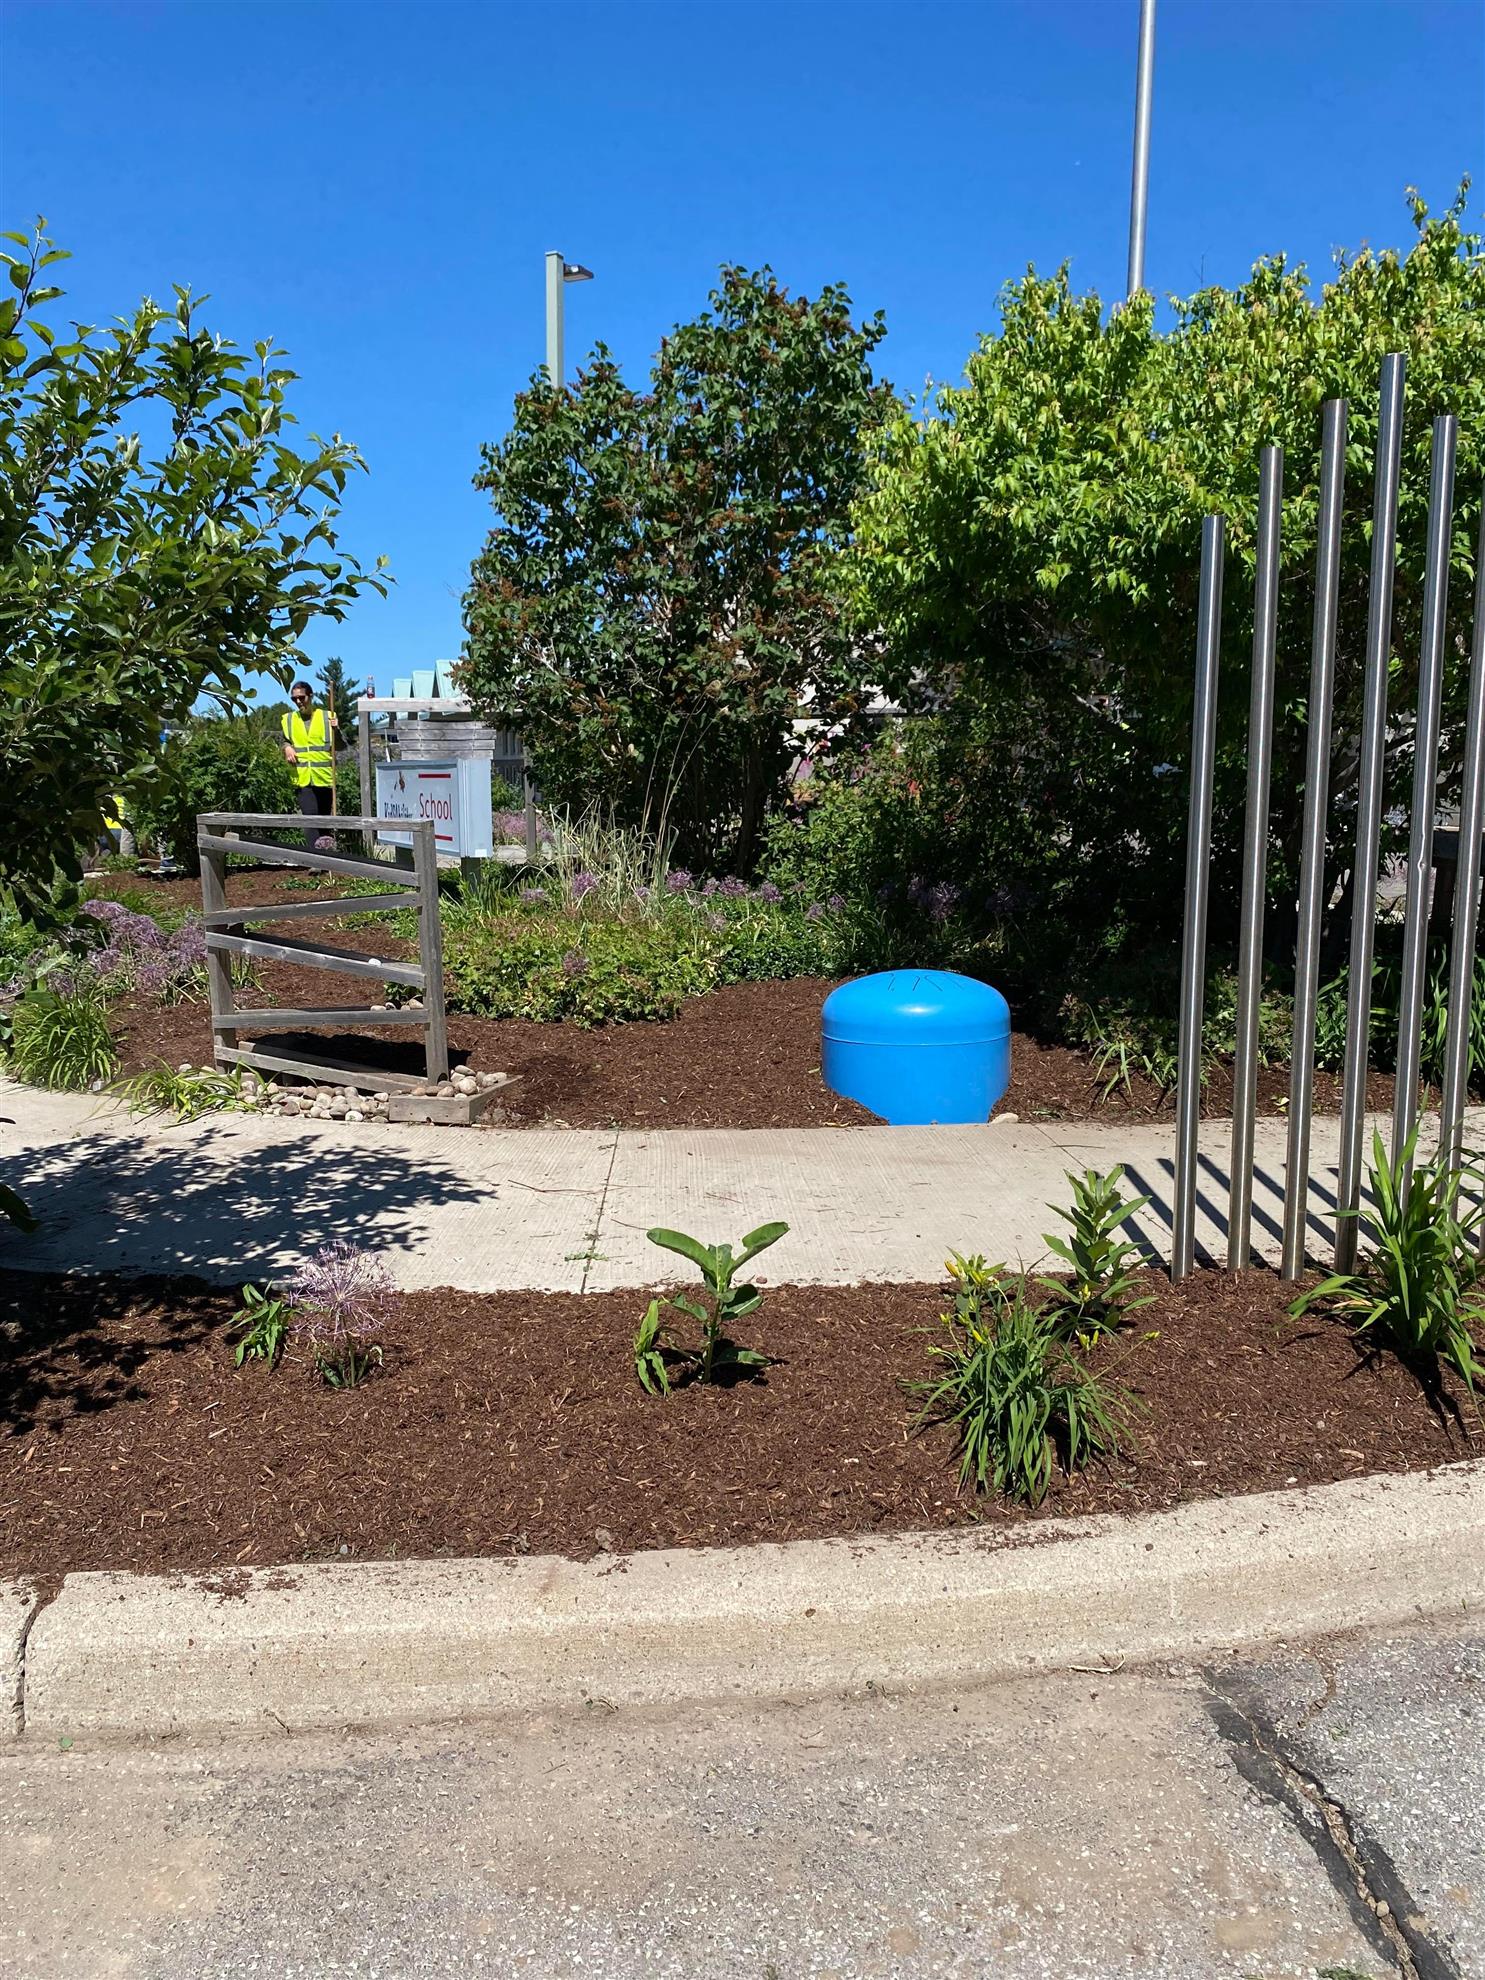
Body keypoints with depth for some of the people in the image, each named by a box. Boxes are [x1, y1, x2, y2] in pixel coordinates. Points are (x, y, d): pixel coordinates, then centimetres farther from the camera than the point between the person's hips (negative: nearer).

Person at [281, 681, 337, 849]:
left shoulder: (327, 716, 5)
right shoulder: (288, 720, 11)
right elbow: (285, 741, 24)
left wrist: (336, 730, -16)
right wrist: (287, 747, 1)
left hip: (324, 776, 0)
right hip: (303, 777, 0)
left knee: (324, 818, 8)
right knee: (310, 816, -16)